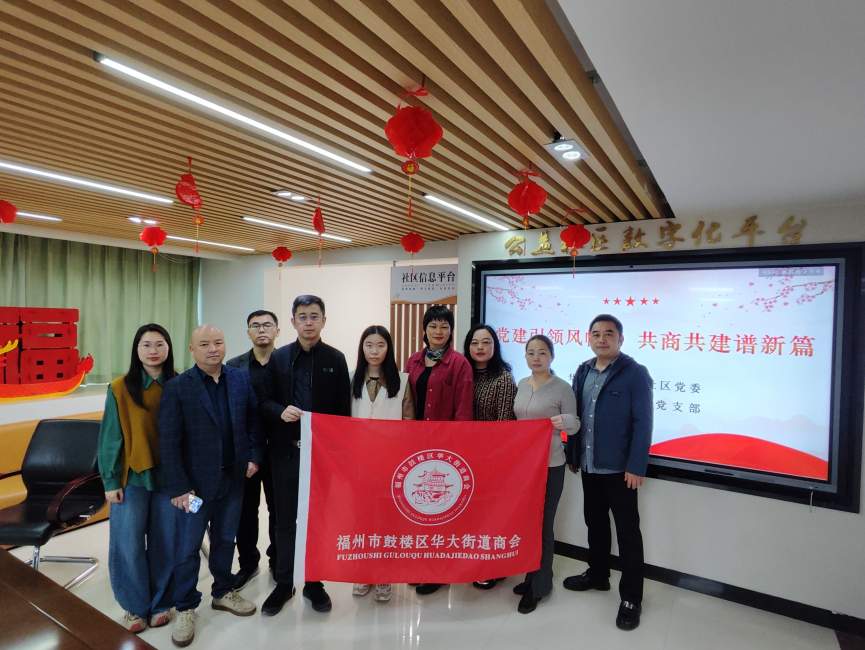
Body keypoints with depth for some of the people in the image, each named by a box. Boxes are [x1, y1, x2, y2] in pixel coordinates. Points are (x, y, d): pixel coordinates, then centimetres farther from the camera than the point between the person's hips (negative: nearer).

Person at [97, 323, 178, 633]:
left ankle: (161, 602, 30)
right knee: (128, 545, 5)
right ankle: (136, 605, 27)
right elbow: (111, 437, -2)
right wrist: (110, 481, -4)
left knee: (166, 543, 10)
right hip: (131, 477, -1)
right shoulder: (120, 388, -5)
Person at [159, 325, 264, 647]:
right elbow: (169, 442, -12)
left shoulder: (241, 379, -2)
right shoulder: (176, 387, -12)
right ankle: (185, 608, 29)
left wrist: (254, 456, -1)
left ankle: (223, 592, 39)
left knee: (225, 540, 19)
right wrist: (179, 488, -14)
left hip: (233, 478, 3)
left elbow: (253, 419, 7)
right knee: (188, 547, 9)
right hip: (196, 481, -3)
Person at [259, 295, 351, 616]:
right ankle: (284, 583, 31)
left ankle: (315, 583, 29)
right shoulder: (278, 358, 3)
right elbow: (265, 402, 4)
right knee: (285, 520, 12)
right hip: (286, 451, 1)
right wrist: (280, 411, -18)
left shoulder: (335, 359, 0)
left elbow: (343, 409, 0)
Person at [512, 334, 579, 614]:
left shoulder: (562, 388, -10)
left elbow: (574, 425, -6)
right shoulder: (521, 385, 6)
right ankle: (532, 575, 33)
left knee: (543, 524, 3)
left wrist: (564, 421, -27)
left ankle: (539, 586, 19)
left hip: (550, 465, -6)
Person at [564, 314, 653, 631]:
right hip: (588, 465, 6)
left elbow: (643, 422, -14)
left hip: (619, 468, -6)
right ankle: (597, 574, 39)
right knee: (594, 522, 19)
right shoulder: (583, 371, 7)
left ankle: (631, 597, 20)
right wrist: (572, 454, 9)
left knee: (627, 531, 6)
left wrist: (636, 466, -17)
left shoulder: (635, 373, -10)